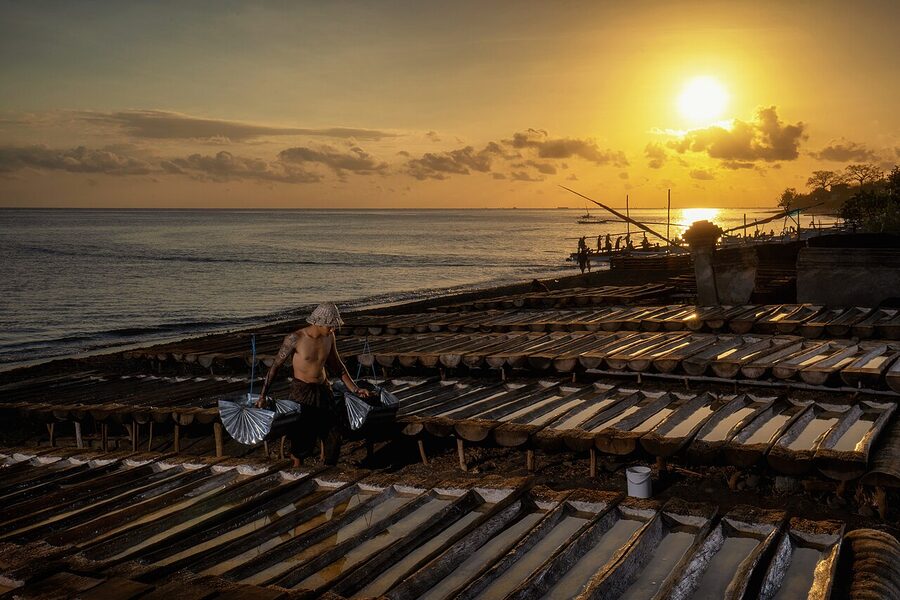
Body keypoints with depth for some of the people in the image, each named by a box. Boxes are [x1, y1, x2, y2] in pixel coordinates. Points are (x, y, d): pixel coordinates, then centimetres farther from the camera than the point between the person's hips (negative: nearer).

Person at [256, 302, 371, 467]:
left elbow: (337, 366, 12)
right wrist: (262, 395, -14)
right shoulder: (295, 339, -17)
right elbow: (276, 366, -11)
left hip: (323, 389, 5)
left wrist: (354, 389, 8)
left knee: (333, 434, 5)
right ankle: (297, 466, 23)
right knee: (303, 436, -2)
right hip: (302, 391, -5)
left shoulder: (329, 337, -1)